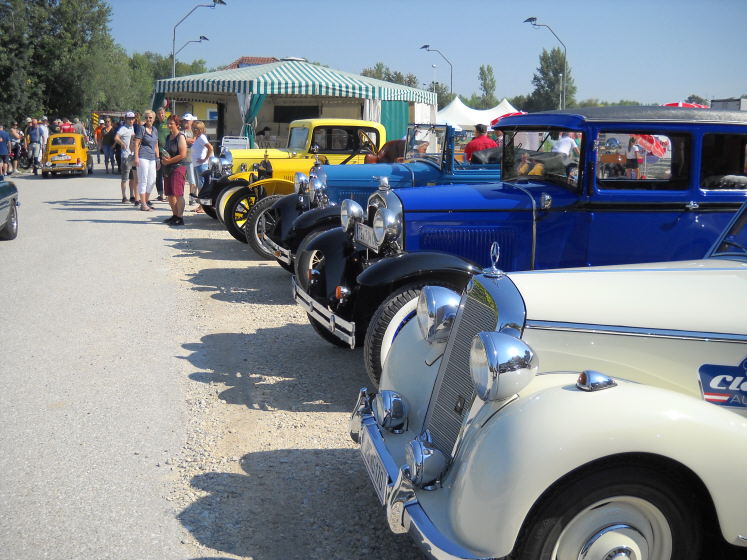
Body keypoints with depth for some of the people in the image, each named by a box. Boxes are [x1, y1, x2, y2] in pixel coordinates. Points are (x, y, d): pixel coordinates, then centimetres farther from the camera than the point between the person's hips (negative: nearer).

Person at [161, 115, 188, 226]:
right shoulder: (168, 137, 16)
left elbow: (183, 155, -17)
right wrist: (163, 159, 5)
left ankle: (180, 218, -8)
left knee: (178, 194, -10)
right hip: (168, 168, 9)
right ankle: (175, 215, 22)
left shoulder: (180, 137, -9)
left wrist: (169, 161, -15)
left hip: (178, 167, -9)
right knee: (170, 194, 11)